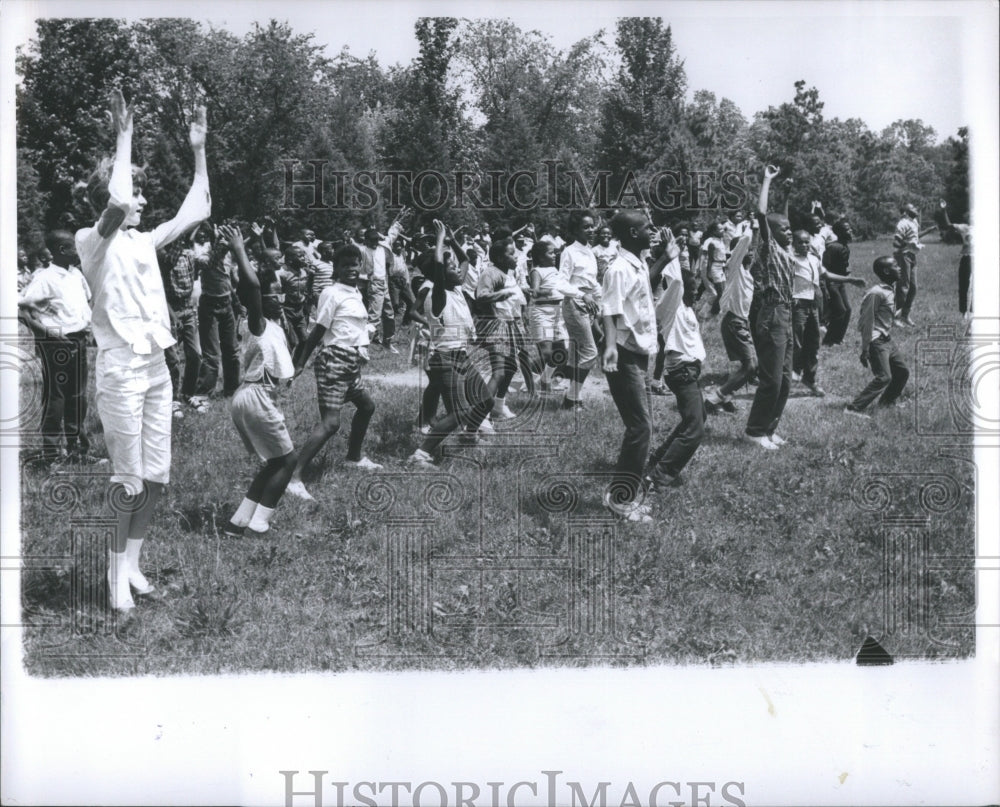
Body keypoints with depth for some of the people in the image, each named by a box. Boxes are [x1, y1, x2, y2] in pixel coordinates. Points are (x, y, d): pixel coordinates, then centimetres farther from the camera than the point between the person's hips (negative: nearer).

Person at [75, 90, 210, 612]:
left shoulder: (142, 242, 14)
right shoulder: (92, 241, -7)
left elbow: (197, 212, 19)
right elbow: (115, 204, -29)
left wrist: (198, 152, 14)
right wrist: (124, 137, -21)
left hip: (156, 365, 7)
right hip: (121, 368, -7)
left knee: (155, 477, 9)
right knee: (130, 480, -4)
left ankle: (130, 562, 21)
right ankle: (117, 573, 7)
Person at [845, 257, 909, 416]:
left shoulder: (889, 292, 12)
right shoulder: (876, 293, -17)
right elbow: (867, 322, -18)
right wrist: (865, 349, -19)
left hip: (888, 341, 10)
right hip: (877, 342, -10)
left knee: (902, 371, 17)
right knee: (883, 377, -17)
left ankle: (887, 401, 36)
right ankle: (854, 408, -17)